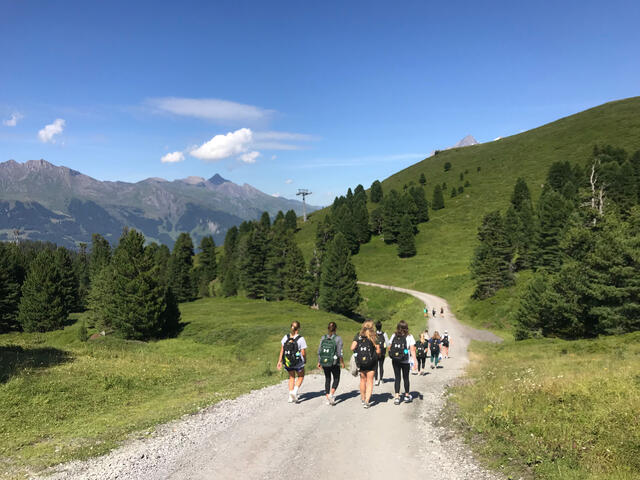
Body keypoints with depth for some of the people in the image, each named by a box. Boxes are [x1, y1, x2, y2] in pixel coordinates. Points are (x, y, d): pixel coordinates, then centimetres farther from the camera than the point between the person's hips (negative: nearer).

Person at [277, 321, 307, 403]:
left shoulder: (286, 337, -4)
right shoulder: (301, 339, -16)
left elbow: (282, 350, -2)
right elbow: (303, 353, -14)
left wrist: (280, 361, 5)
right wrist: (305, 360, 5)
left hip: (288, 362, 4)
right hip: (298, 363, -4)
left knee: (291, 377, 21)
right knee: (301, 376, 21)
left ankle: (291, 397, 18)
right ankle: (295, 391, 2)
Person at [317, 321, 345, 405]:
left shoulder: (323, 338, 1)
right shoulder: (338, 338, -10)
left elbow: (319, 351, 2)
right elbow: (339, 352, -12)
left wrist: (319, 362, 11)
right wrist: (342, 362, 0)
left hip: (324, 362, 3)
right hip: (334, 363, -3)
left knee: (327, 379, 16)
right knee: (336, 379, 13)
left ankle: (327, 398, 14)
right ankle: (331, 394, -5)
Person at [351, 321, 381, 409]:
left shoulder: (358, 336, -3)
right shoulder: (374, 337, -7)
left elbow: (352, 348, -10)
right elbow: (378, 351, -10)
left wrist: (357, 353, 9)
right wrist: (378, 356, 11)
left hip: (360, 362, 2)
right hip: (371, 362, -2)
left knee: (363, 380, 18)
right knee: (369, 381, 6)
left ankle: (363, 399, 30)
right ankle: (367, 401, -3)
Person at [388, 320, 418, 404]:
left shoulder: (394, 336, -1)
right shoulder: (409, 337, -7)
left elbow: (390, 348, 1)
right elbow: (412, 350, -11)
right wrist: (415, 361, -10)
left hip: (395, 360, 2)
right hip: (405, 361, -1)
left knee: (397, 378, 6)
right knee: (406, 378, 14)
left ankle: (397, 397, -2)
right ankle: (407, 395, 27)